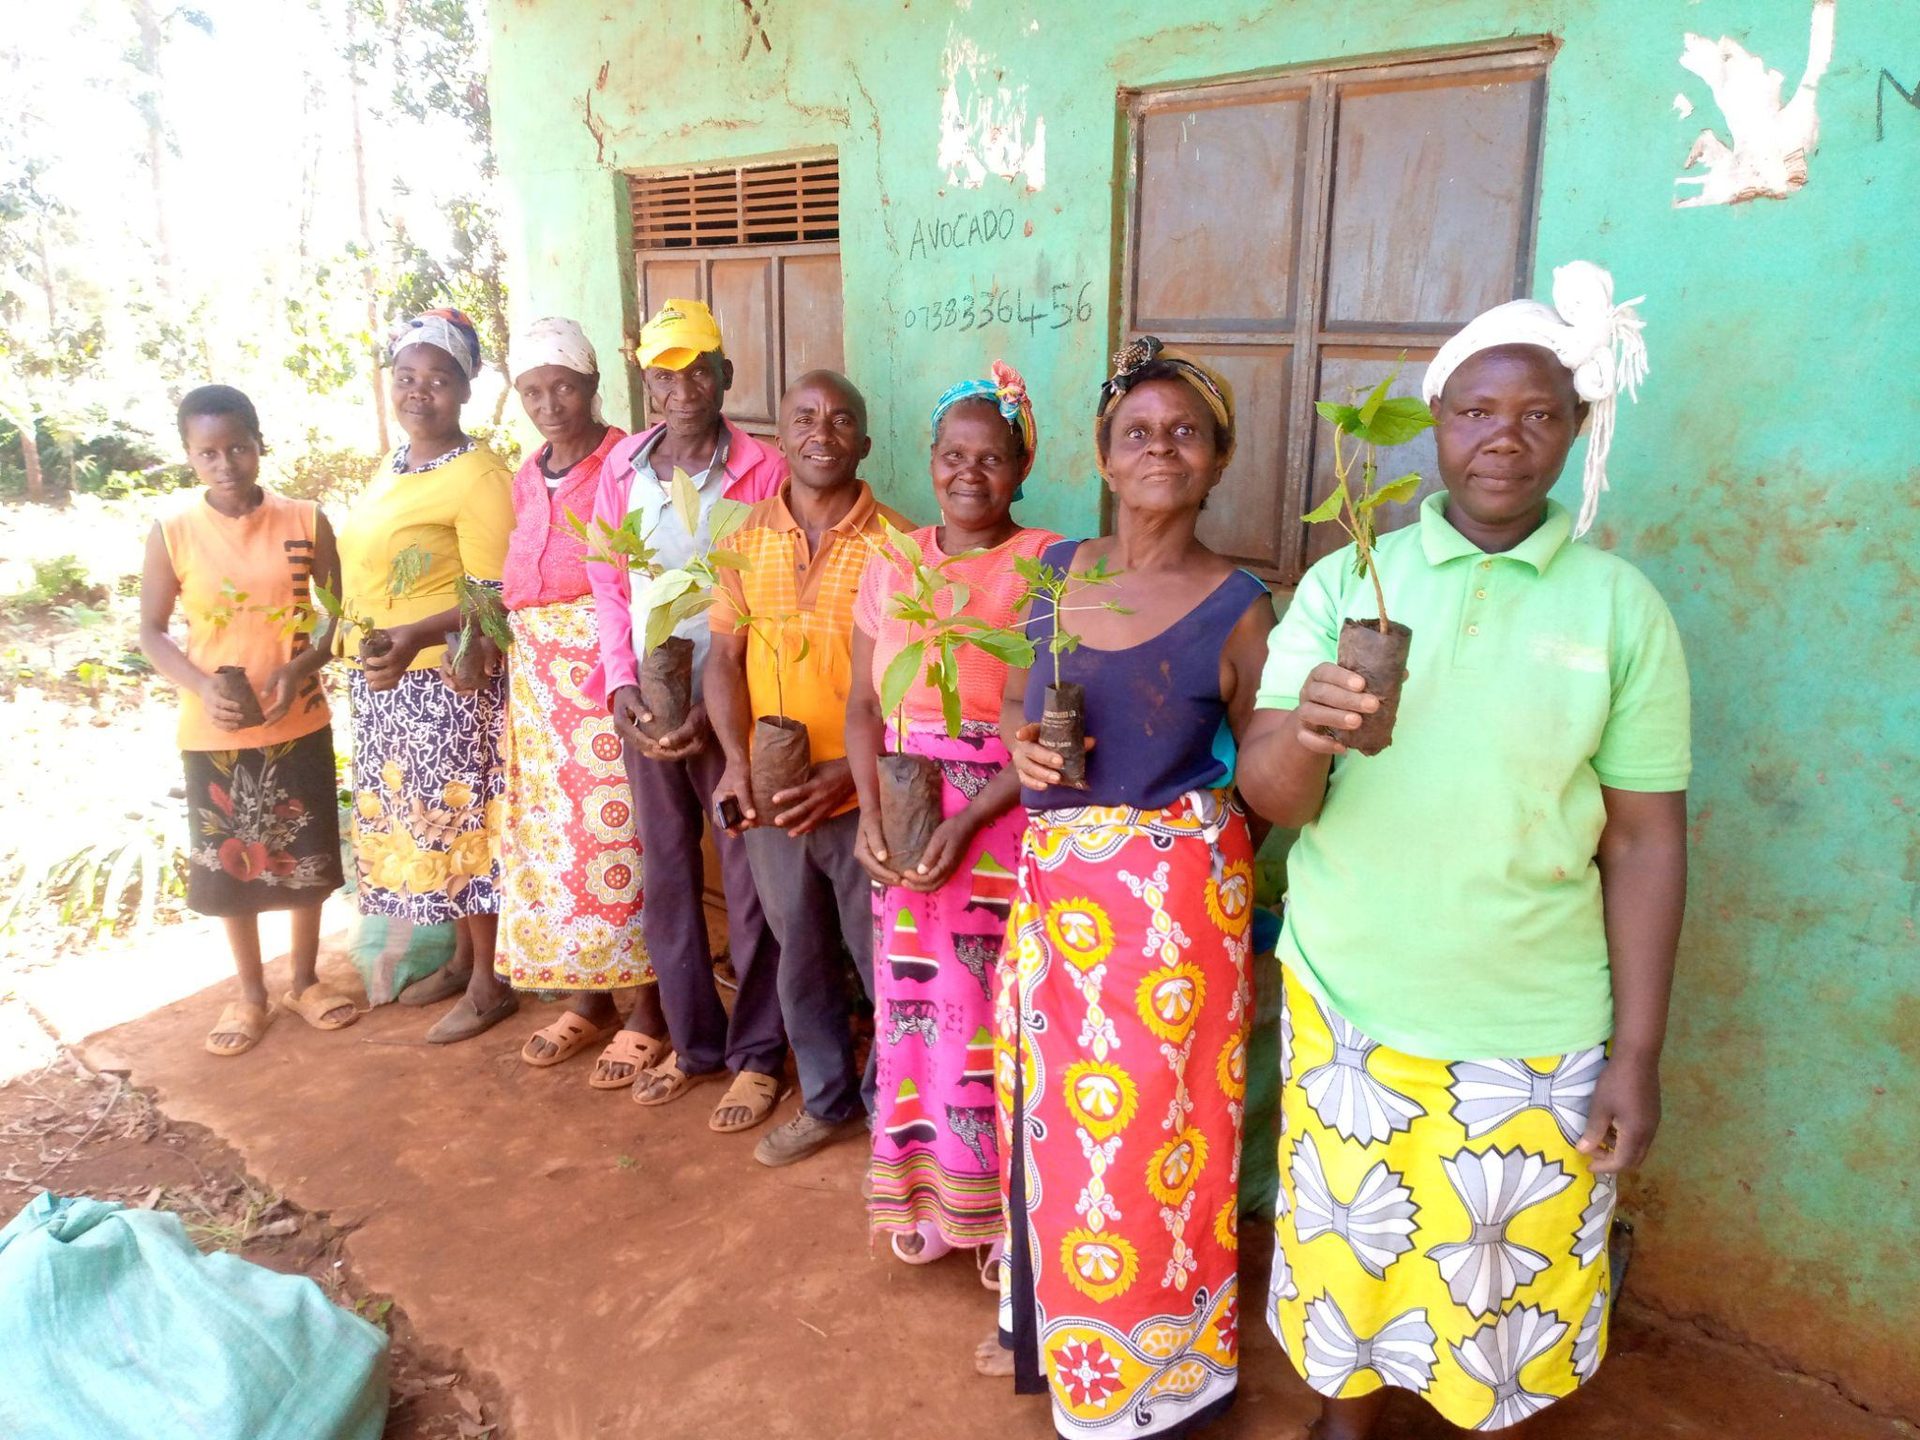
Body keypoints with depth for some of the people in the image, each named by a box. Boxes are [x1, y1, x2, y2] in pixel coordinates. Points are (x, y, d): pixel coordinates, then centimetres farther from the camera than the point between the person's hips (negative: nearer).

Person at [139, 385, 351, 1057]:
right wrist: (201, 686, -18)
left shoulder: (305, 521, -6)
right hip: (213, 730, 0)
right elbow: (152, 632, -1)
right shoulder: (172, 533, -7)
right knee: (229, 862, 11)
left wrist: (301, 667, -17)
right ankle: (251, 993, 29)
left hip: (299, 721, 0)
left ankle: (305, 980, 30)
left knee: (305, 855, 11)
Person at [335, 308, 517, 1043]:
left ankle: (491, 983, 16)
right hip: (387, 681, 9)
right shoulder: (394, 466, 12)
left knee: (461, 824, 0)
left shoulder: (479, 476, -15)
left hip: (448, 683, -9)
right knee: (414, 821, 16)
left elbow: (495, 598, -19)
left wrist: (416, 637, -31)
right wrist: (348, 638, 17)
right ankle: (461, 956, 33)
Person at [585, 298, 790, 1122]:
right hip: (646, 709, 5)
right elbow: (609, 587, 9)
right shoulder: (623, 468, 6)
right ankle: (691, 1041, 31)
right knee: (666, 879, 14)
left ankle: (757, 1054, 20)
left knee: (748, 886, 4)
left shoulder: (761, 471, -8)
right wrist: (621, 684, -5)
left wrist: (718, 706, -15)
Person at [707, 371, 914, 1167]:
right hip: (771, 797, 4)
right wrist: (738, 759, -11)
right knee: (801, 959, 20)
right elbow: (724, 658, 4)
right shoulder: (746, 538, 2)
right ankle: (828, 1101, 40)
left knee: (888, 964, 9)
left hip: (865, 799, -4)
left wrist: (852, 772, -21)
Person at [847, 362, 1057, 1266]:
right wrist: (870, 812, -8)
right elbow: (863, 704, 7)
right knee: (916, 1005, 11)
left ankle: (1006, 1206, 24)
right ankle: (927, 1195, 31)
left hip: (1007, 822, -4)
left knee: (999, 1013, 3)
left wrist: (967, 821, -19)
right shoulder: (893, 564, 8)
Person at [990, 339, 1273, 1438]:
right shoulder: (1054, 570, 5)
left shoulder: (1237, 607, -8)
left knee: (1149, 1124, 6)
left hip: (1173, 900, -4)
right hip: (1052, 884, 5)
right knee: (1051, 1108, 17)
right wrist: (1023, 745, -6)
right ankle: (1048, 1319, 43)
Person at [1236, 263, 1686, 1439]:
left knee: (1510, 1283, 16)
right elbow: (1268, 794, -9)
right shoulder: (1346, 583, -3)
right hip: (1345, 1009, 1)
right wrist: (1301, 737, -32)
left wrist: (1638, 1051, -3)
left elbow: (1645, 839, -2)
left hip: (1535, 1035, 0)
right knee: (1347, 1250, 17)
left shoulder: (1621, 607, -5)